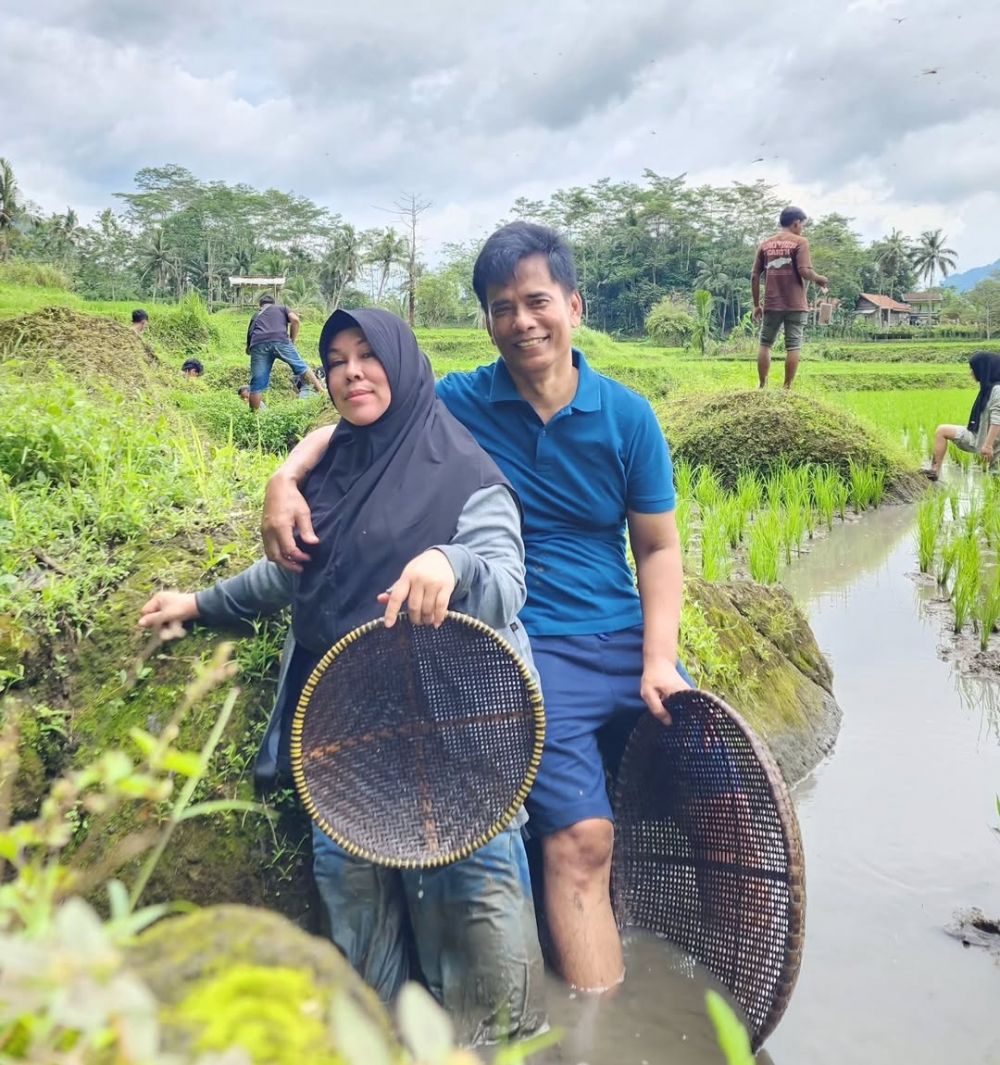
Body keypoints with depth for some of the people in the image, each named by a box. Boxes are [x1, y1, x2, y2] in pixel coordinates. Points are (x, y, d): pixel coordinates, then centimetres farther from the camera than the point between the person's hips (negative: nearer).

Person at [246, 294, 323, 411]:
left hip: (258, 344, 2)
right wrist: (292, 341, 18)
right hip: (280, 341, -1)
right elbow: (295, 320, 10)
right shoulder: (281, 307, 31)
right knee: (302, 368, 15)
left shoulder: (255, 316, 36)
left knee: (257, 385, 5)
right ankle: (322, 392, 15)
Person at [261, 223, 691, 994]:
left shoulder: (627, 416, 3)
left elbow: (658, 547, 5)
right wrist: (286, 480, -13)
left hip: (628, 640, 3)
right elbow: (346, 427, 8)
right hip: (529, 648, -3)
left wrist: (659, 660, -7)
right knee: (581, 839, -18)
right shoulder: (460, 403, -1)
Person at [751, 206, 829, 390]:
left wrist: (756, 305, 13)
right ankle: (787, 388, 1)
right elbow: (804, 271, -14)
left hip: (771, 305, 3)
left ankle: (763, 386, 10)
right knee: (793, 347, 2)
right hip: (795, 305, -3)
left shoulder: (765, 244, 10)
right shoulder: (800, 242, -3)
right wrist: (820, 279, 6)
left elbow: (754, 276, 7)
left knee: (765, 344, 13)